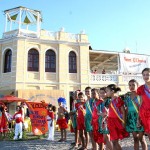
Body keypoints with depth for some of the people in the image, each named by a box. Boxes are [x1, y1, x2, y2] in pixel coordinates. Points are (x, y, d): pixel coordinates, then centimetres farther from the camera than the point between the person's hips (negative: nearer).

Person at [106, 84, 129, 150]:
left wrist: (123, 122, -15)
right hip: (111, 121, 7)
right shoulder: (111, 101, 12)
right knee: (114, 141, 9)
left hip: (117, 121, -7)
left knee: (115, 141, -3)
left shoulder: (118, 99, -10)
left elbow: (123, 112, -11)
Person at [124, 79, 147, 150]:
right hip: (131, 117, 4)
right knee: (135, 138, 8)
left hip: (139, 117, -4)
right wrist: (125, 119, 8)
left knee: (141, 138, -1)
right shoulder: (127, 96, 10)